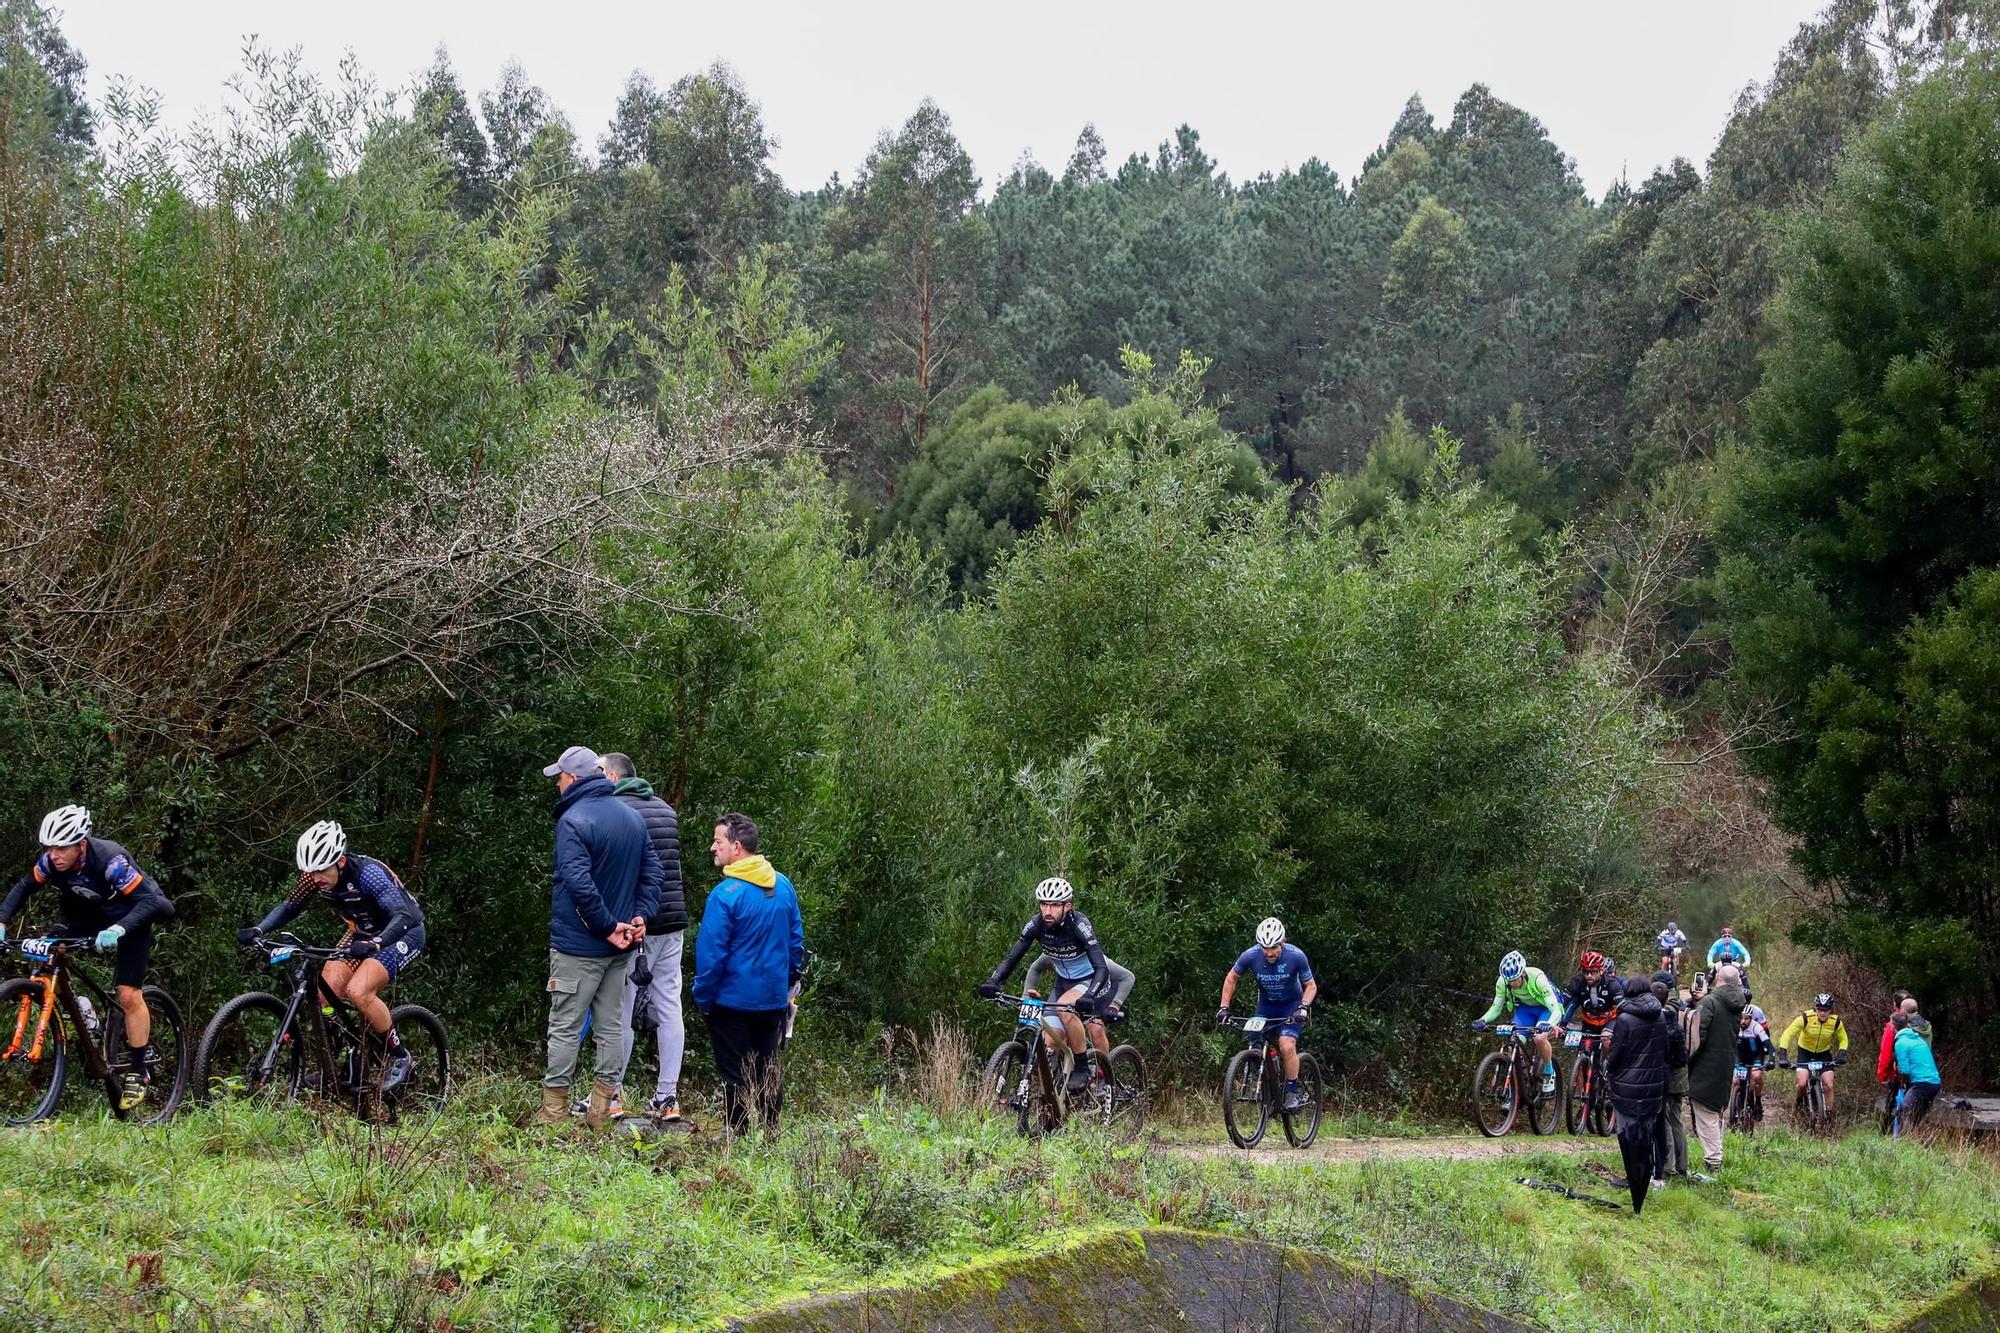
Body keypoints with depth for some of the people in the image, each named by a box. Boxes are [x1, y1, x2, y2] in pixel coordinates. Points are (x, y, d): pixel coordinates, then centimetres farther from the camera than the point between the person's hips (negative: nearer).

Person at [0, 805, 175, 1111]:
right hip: (88, 914, 6)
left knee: (128, 995, -14)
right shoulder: (51, 861, -19)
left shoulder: (110, 860, -35)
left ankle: (138, 1071, -2)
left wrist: (118, 930, -53)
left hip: (129, 917, -6)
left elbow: (148, 900, -37)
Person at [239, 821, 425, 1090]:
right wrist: (257, 931, -20)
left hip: (402, 933, -7)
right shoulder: (315, 878, -14)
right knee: (327, 990, -13)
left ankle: (400, 1057, -8)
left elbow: (402, 916, -42)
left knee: (357, 992, -26)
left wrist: (373, 945, -59)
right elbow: (289, 907, -2)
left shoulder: (367, 873, -33)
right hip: (363, 933, 7)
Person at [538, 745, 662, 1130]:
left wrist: (607, 926, -17)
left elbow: (579, 883, -24)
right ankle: (602, 1111, 15)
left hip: (577, 947, -7)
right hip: (619, 950, 7)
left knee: (565, 1029, 0)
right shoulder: (632, 817, 10)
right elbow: (651, 873, 8)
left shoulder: (574, 820, -15)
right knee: (611, 1026, 11)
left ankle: (554, 1112, 4)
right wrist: (640, 915, -2)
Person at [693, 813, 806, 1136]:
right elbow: (796, 941, 9)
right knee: (768, 1070, 17)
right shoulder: (784, 887, 1)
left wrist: (702, 998, -5)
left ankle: (738, 1134, 9)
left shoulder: (725, 894, -19)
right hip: (775, 998, 6)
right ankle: (773, 1132, 22)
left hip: (733, 1001, -6)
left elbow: (711, 954, -17)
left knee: (735, 1075, 5)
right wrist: (788, 983, 17)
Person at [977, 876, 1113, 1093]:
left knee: (1065, 1007, -33)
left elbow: (1101, 968, -36)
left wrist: (1088, 997, -52)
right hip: (1065, 981, 6)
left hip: (1092, 980, -6)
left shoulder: (1079, 925, -29)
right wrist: (992, 982, -34)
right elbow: (1012, 957, -16)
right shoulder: (1037, 924, -15)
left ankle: (1082, 1068, -19)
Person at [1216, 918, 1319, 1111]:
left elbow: (1311, 986, -12)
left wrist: (1303, 1007, -29)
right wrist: (1224, 1007, -10)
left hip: (1291, 1004, -3)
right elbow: (1231, 978, -3)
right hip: (1266, 1005, 3)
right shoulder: (1250, 956, -22)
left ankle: (1293, 1093, -9)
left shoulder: (1296, 956, -26)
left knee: (1286, 1046, -23)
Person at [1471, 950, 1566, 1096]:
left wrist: (1548, 1026, -57)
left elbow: (1556, 1010, -36)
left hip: (1547, 1008, -4)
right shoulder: (1503, 982, -22)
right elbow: (1496, 1008, -11)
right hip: (1525, 1008, 4)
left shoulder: (1537, 978, -35)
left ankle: (1549, 1073, -4)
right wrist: (1482, 1020, -31)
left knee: (1539, 1038, -30)